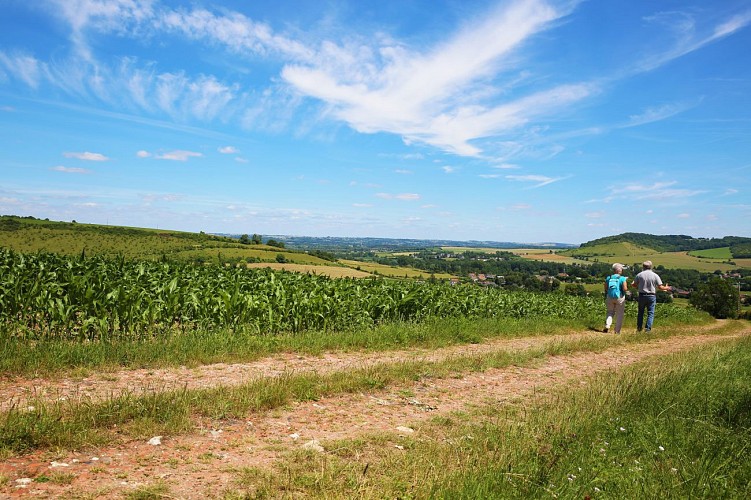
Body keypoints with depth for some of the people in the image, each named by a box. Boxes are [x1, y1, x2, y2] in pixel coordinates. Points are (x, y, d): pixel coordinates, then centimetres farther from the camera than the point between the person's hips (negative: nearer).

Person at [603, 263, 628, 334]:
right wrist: (627, 288, 6)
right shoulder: (622, 278, -10)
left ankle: (607, 326, -6)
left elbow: (605, 289, 0)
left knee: (610, 312, 16)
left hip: (609, 298, 3)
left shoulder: (608, 278, 1)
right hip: (619, 298, -3)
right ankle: (617, 330, 11)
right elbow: (625, 289, -14)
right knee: (619, 314, 9)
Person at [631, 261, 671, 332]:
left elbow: (634, 285, 4)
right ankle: (648, 328, -2)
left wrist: (632, 284, 27)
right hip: (651, 296, -1)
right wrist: (666, 288, 17)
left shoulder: (639, 275, -3)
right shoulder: (655, 275, -4)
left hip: (642, 295, 1)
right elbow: (660, 287, -3)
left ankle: (639, 327, 18)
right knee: (650, 313, 5)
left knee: (640, 312, 14)